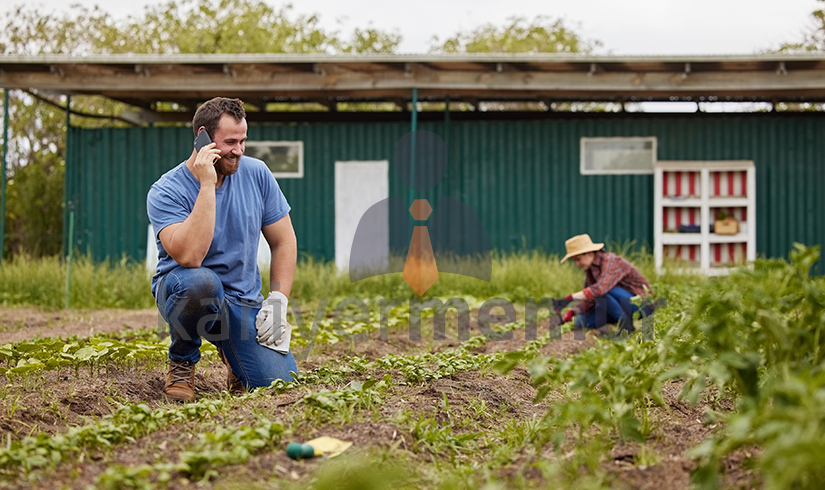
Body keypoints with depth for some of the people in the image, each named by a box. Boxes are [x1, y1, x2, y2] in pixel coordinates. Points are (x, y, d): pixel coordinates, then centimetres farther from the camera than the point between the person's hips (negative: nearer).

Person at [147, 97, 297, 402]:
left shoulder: (256, 174, -3)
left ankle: (230, 353, 20)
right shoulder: (165, 192, -16)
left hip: (244, 301, 4)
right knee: (201, 281, -41)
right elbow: (190, 256, -33)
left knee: (282, 385, -16)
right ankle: (182, 361, -8)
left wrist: (277, 302, -5)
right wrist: (207, 185, -31)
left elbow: (284, 242, 6)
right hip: (182, 291, -4)